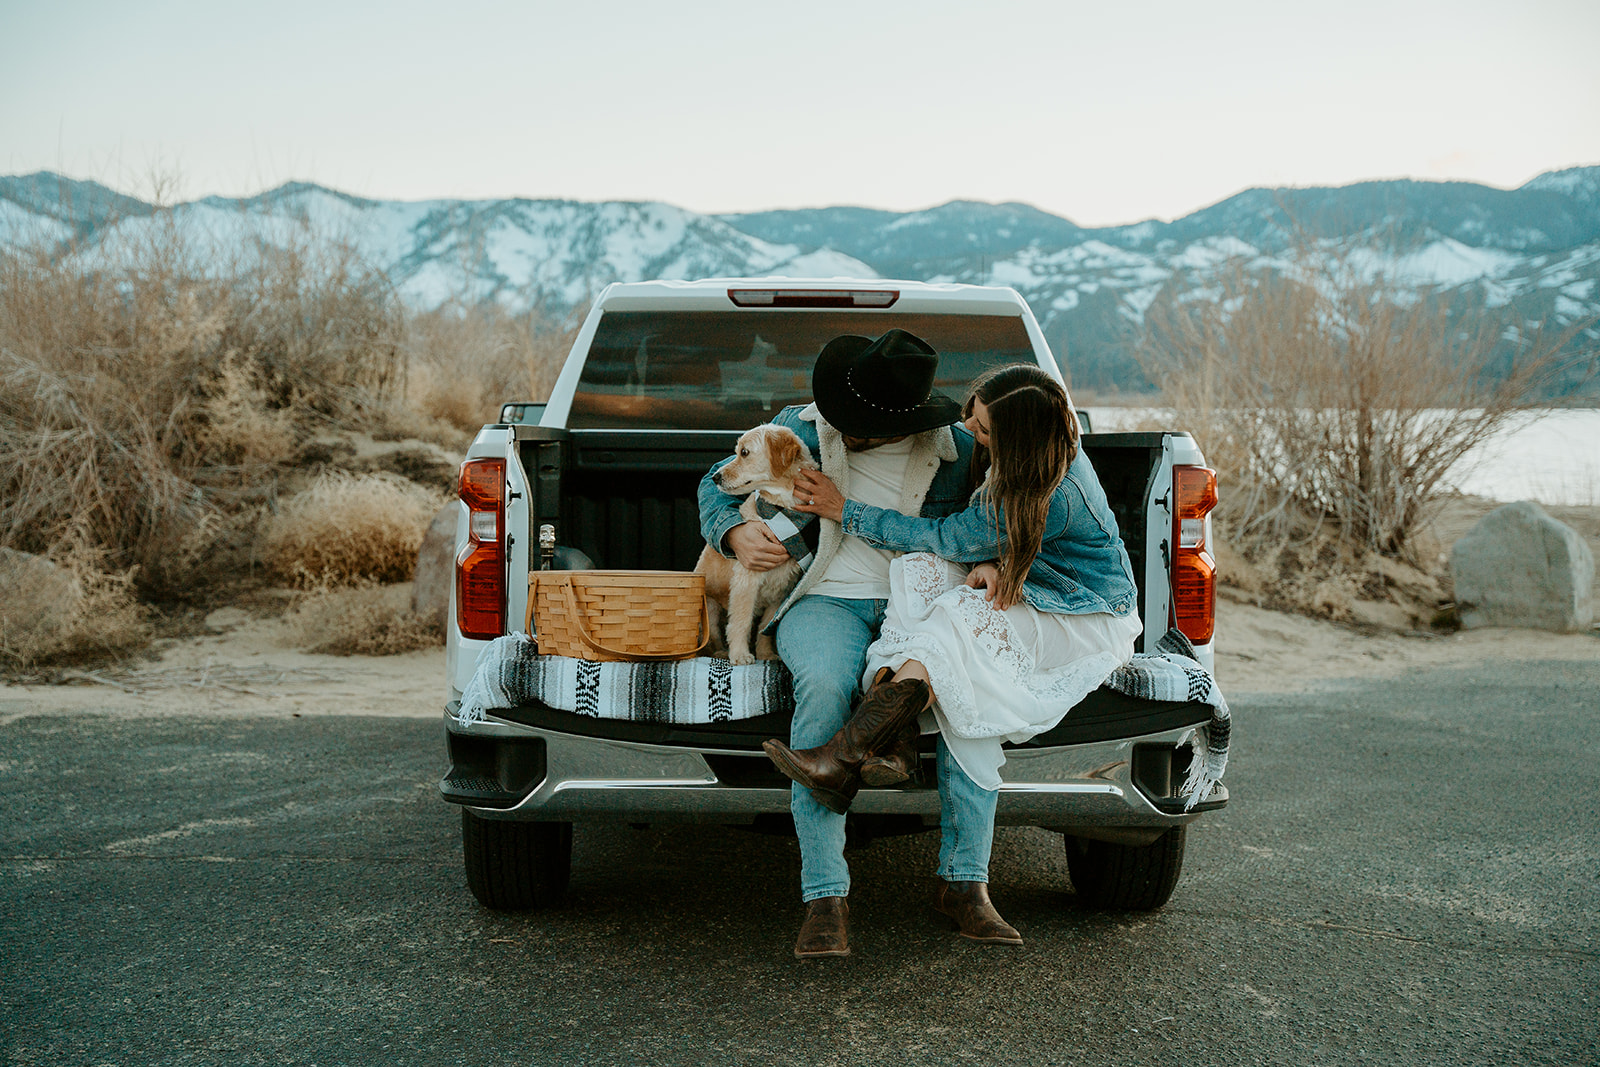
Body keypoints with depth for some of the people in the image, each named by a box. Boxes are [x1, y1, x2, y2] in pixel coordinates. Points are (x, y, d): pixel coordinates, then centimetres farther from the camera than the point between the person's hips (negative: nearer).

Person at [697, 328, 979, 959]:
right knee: (824, 686, -37)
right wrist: (735, 533, -8)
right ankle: (825, 897, -34)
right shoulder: (801, 429, 5)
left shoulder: (956, 450, 5)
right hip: (826, 599, -1)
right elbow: (719, 484, 14)